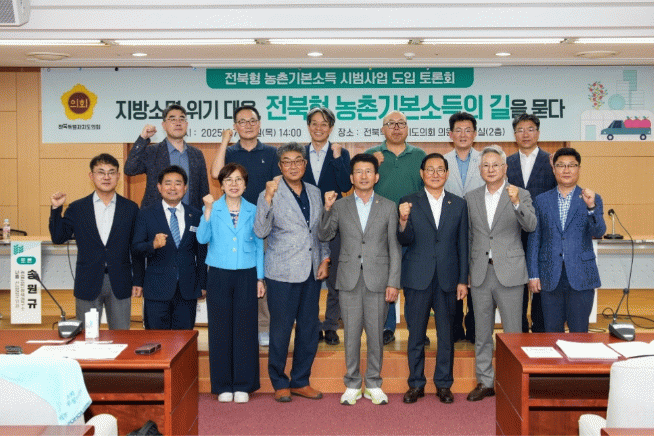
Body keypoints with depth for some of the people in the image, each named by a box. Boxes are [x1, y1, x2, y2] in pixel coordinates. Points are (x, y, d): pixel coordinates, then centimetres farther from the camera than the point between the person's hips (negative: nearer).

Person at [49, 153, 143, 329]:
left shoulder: (130, 208, 4)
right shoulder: (77, 208, 5)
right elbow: (58, 238, 2)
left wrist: (138, 281, 2)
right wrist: (56, 209, -8)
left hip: (119, 284, 0)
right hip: (87, 283, 0)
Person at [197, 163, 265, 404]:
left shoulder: (253, 211, 6)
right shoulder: (213, 209, 3)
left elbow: (259, 246, 10)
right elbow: (202, 238, -9)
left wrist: (260, 278, 7)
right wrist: (208, 211, -18)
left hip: (246, 276, 1)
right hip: (219, 276, 0)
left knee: (245, 329, 2)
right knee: (220, 329, 3)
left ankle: (243, 385, 13)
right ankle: (223, 385, 15)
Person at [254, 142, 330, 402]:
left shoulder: (315, 193, 11)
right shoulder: (270, 195, -5)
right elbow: (260, 231, -18)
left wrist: (325, 259, 8)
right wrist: (268, 198, -26)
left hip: (312, 273, 5)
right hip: (282, 273, -5)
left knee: (309, 329, 10)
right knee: (281, 330, 3)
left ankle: (301, 381, 24)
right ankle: (280, 383, 18)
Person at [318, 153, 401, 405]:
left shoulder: (388, 207, 7)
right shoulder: (340, 206, 9)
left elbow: (394, 248, 4)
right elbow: (324, 236, 2)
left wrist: (393, 282, -3)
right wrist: (327, 209, -11)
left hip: (377, 280, 0)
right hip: (349, 280, 0)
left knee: (376, 333, 4)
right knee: (351, 333, 4)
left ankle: (373, 384, 18)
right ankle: (352, 385, 17)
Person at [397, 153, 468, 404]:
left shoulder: (458, 204, 8)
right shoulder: (409, 203, 3)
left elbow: (462, 245, 8)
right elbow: (405, 241, -5)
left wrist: (463, 280, 3)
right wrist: (403, 221, -26)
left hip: (447, 279, 1)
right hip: (417, 279, -1)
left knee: (446, 334, 8)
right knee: (415, 334, 6)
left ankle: (443, 384, 21)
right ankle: (416, 384, 19)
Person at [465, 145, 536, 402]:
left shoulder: (520, 195, -1)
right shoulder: (471, 198, 10)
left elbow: (530, 226, -16)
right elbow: (468, 236, 13)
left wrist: (516, 203, -33)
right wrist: (466, 272, 9)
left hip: (509, 273, -3)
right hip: (480, 273, 4)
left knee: (513, 333, 2)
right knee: (482, 333, 11)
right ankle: (485, 382, 22)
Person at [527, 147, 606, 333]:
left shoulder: (592, 199, 4)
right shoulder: (542, 200, 8)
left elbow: (598, 232, -9)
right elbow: (534, 240, 7)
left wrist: (591, 206, -26)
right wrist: (533, 274, 2)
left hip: (581, 276, -1)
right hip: (550, 277, 1)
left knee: (579, 332, 3)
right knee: (552, 331, 7)